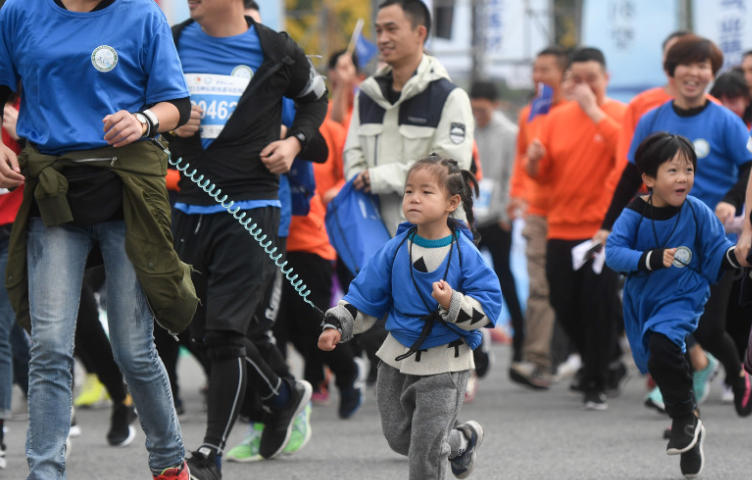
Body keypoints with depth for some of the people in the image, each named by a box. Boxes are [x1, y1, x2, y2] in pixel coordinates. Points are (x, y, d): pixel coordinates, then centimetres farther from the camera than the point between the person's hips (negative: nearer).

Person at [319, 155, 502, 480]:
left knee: (426, 446, -8)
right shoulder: (396, 250, -4)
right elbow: (365, 295, 5)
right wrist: (337, 326, -3)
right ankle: (462, 441, 41)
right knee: (399, 436, 16)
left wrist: (453, 303, -31)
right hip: (398, 358, 5)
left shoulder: (464, 254, -14)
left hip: (444, 364, -5)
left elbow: (488, 307, -15)